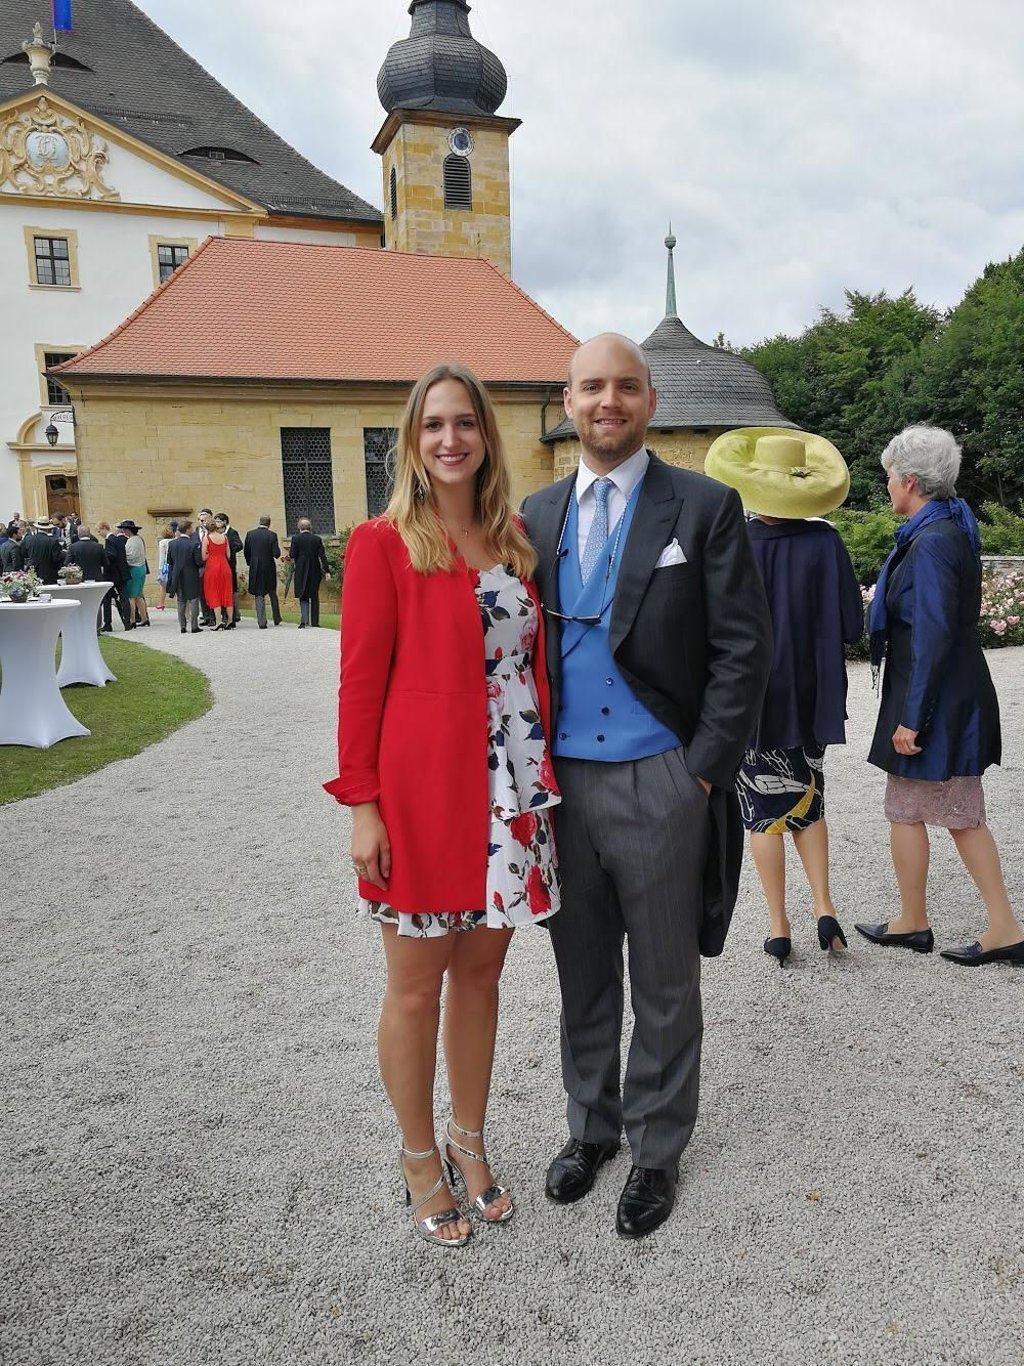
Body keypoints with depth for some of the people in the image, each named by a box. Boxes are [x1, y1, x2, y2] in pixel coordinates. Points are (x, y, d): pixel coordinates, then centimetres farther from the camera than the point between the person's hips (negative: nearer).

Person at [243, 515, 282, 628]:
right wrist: (278, 547, 7)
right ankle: (277, 620, 23)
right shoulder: (272, 535, -10)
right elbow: (276, 554, -14)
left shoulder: (250, 534, -2)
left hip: (255, 569, 1)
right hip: (269, 569, -1)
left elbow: (246, 551, 4)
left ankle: (262, 622, 0)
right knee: (273, 594, 16)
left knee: (258, 595, 6)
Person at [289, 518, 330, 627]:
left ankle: (304, 621, -12)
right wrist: (327, 571, -5)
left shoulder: (296, 538, -6)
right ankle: (314, 622, 14)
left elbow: (292, 555, -7)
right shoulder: (317, 539, 0)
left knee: (303, 597, 5)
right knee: (314, 596, 12)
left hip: (301, 571, -2)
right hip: (315, 571, 2)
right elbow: (322, 556, -4)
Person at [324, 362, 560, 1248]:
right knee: (415, 988, 10)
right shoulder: (382, 544, -6)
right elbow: (361, 680, -8)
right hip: (422, 791, -5)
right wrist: (362, 805, -11)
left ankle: (470, 1143, 38)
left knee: (481, 973, 17)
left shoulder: (515, 541, 9)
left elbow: (537, 663, 12)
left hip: (511, 791, 5)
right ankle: (421, 1161, 32)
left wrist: (547, 773, 7)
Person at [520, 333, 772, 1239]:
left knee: (664, 986, 13)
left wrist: (702, 774, -11)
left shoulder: (705, 508, -4)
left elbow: (743, 649, -6)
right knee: (582, 979, 18)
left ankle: (657, 1150, 34)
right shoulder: (536, 515, 8)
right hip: (561, 782, 4)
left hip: (661, 784, -3)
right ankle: (592, 1126, 40)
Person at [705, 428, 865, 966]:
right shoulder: (825, 542, -9)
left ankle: (778, 927, 15)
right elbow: (852, 627, -6)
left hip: (749, 698, -2)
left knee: (763, 809, 9)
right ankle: (824, 909, 13)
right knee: (806, 801, 21)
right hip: (808, 697, 2)